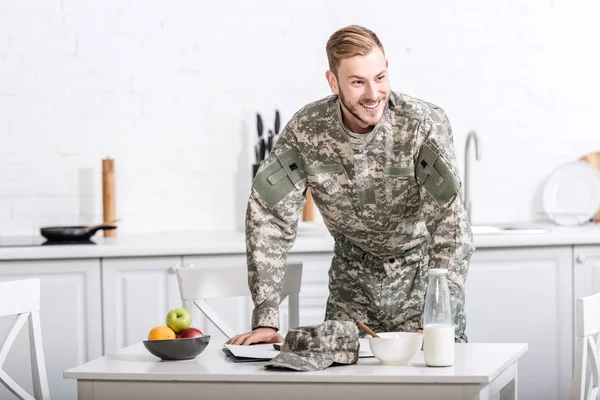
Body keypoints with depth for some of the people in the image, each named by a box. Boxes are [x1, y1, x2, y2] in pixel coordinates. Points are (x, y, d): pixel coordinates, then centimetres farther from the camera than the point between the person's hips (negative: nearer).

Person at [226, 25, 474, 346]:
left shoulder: (424, 123, -23)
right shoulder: (305, 129, -15)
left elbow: (450, 223, -29)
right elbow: (269, 216, -15)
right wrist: (265, 321, -23)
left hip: (423, 273, -2)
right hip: (354, 275, 2)